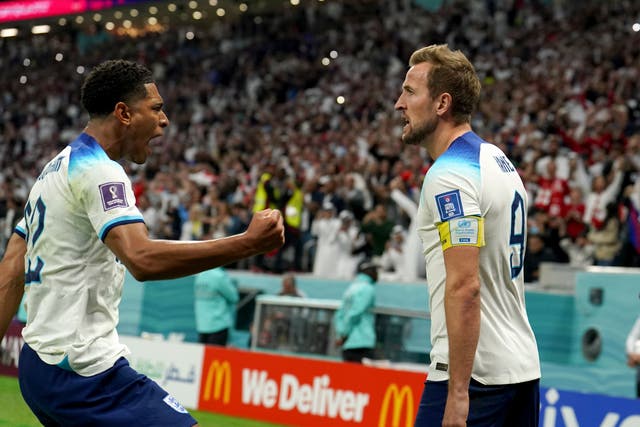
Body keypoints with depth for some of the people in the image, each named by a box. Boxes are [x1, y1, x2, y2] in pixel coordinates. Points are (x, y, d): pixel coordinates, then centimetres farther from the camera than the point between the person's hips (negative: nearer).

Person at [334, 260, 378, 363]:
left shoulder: (351, 288, 20)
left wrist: (340, 335, 9)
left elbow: (340, 314, 17)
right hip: (362, 343, -9)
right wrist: (344, 335, -6)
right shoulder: (367, 289, -7)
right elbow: (354, 314, -14)